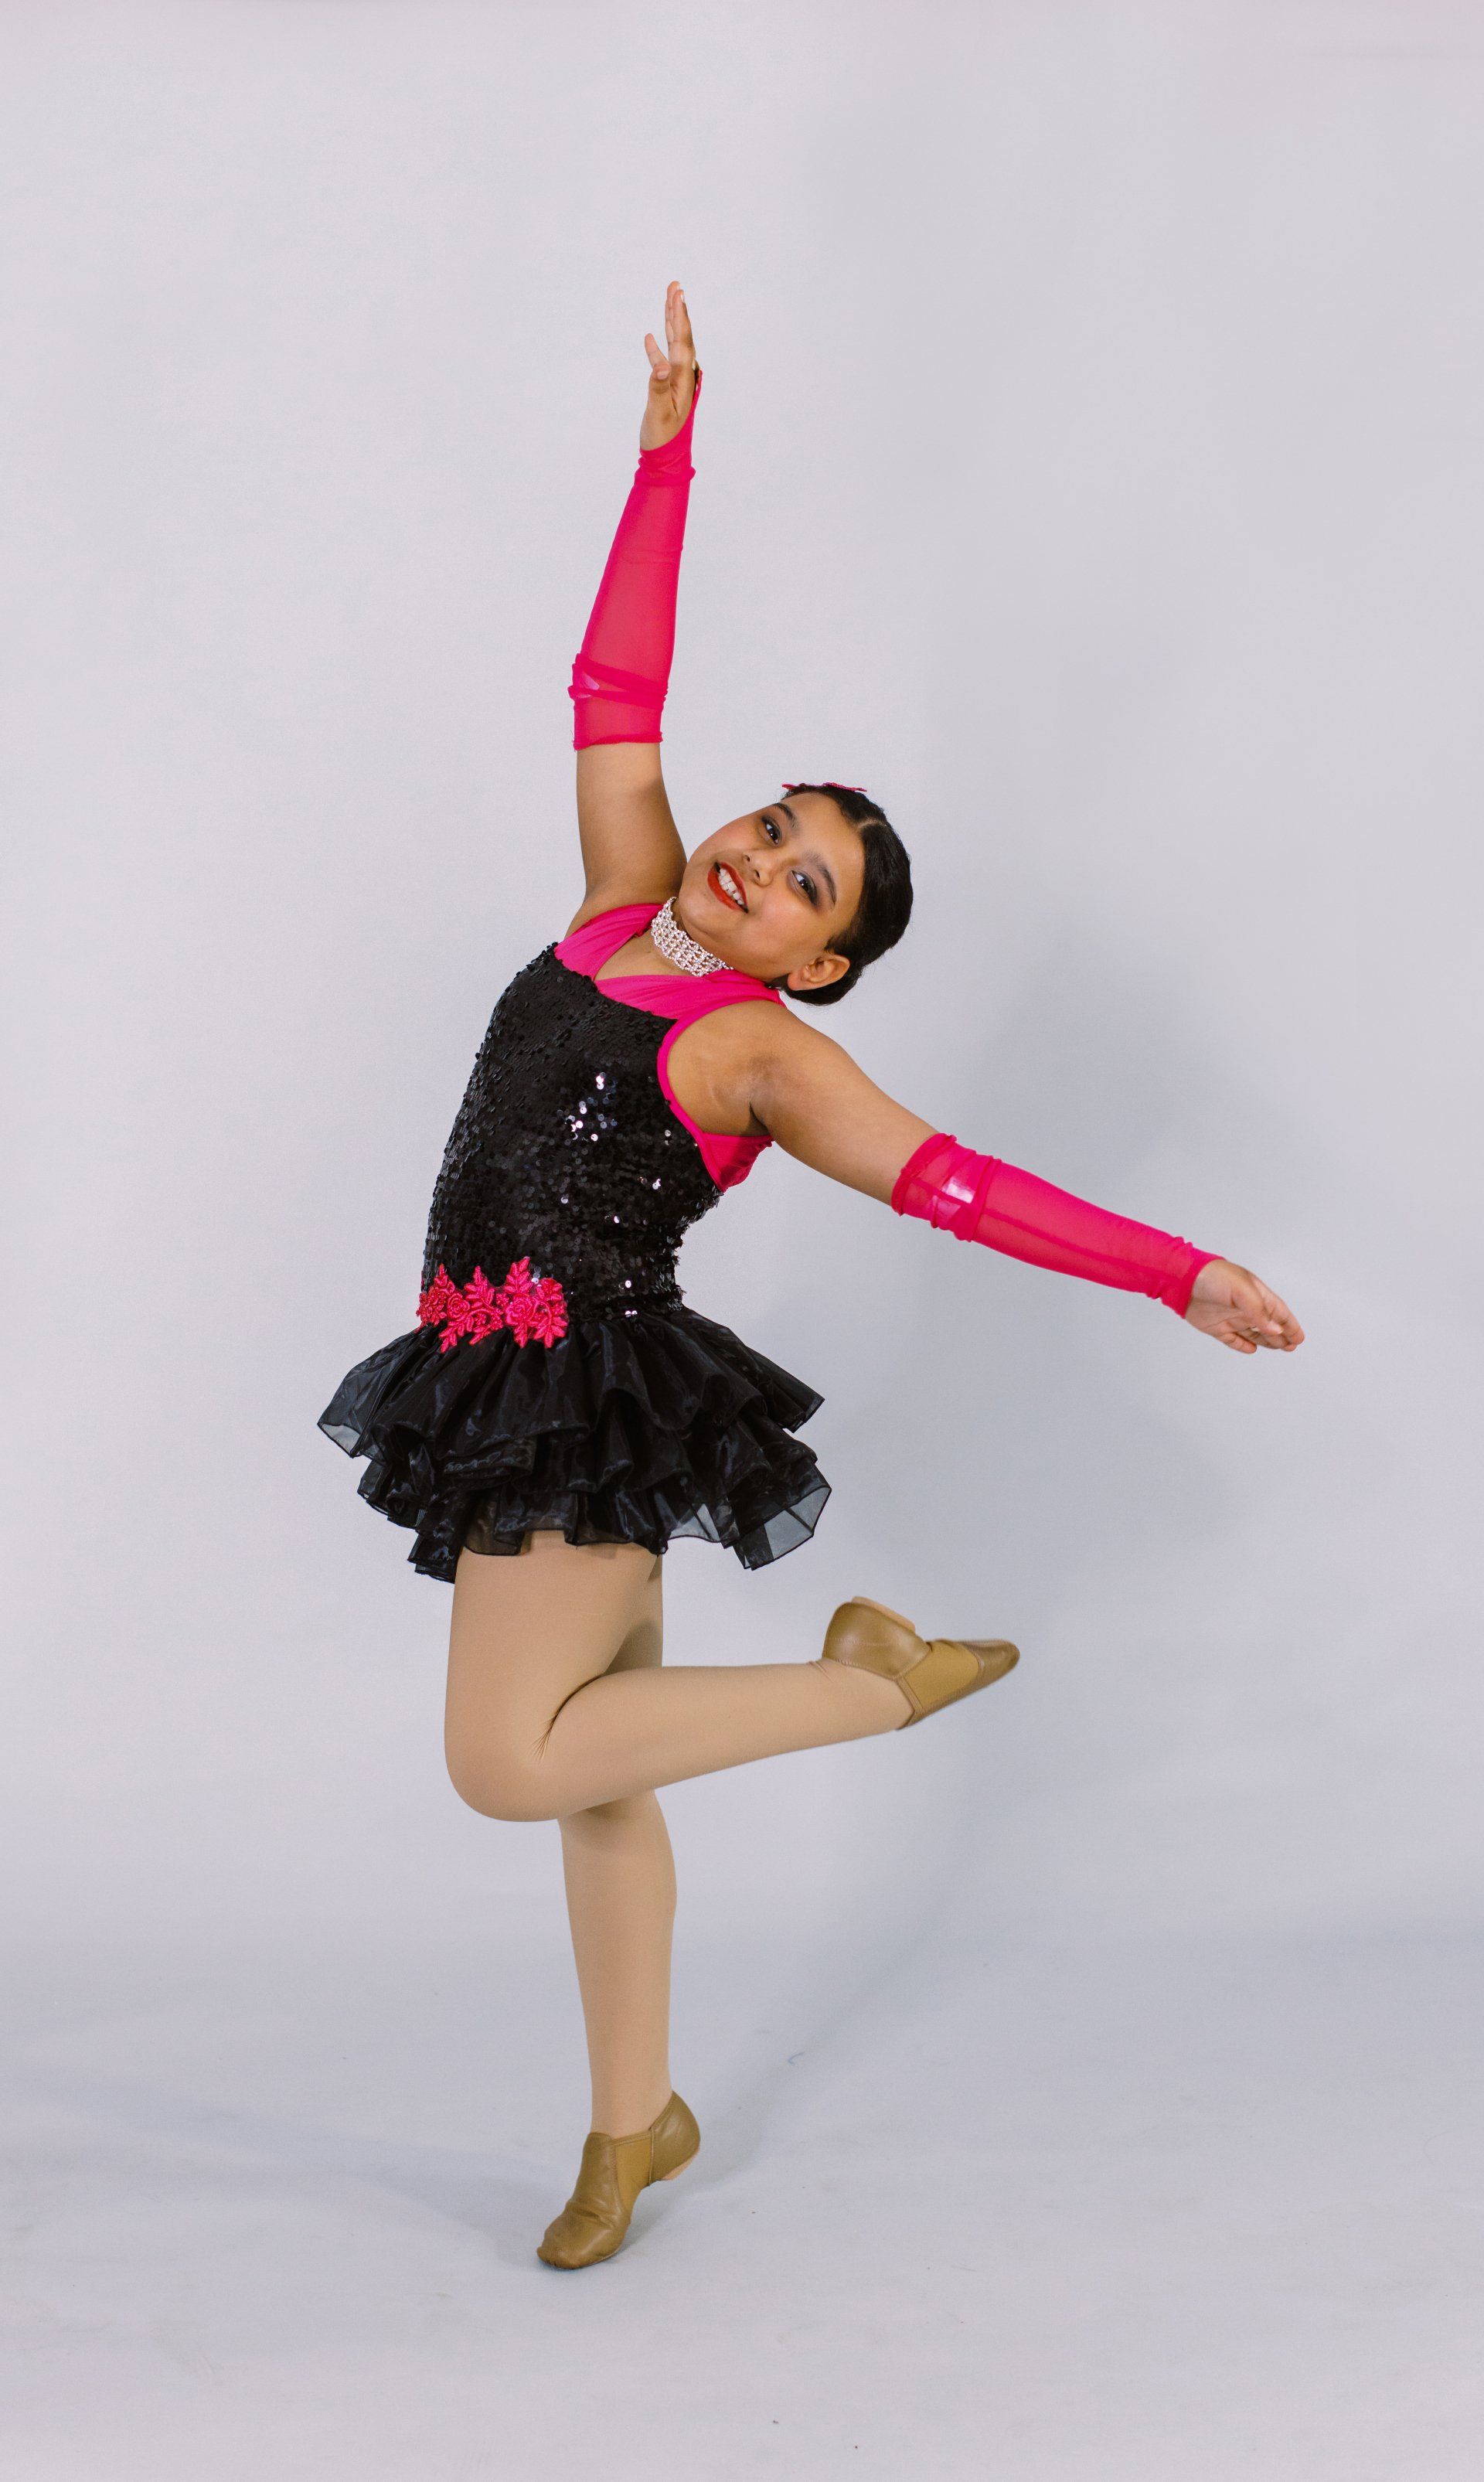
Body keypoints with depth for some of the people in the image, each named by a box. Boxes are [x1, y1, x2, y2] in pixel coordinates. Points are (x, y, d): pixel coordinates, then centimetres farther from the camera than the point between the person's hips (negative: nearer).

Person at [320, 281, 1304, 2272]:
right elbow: (616, 693, 9)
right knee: (582, 1764, 12)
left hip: (589, 1394, -7)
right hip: (518, 1398, 7)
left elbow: (961, 1187, -17)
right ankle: (639, 2121, 25)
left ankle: (877, 1674, -1)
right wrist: (668, 449, 8)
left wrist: (1184, 1277, -26)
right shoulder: (625, 905, 6)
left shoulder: (771, 1053, -11)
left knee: (511, 1763, -12)